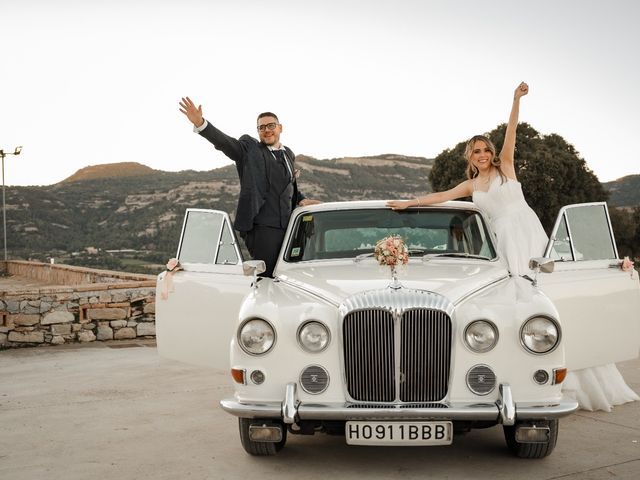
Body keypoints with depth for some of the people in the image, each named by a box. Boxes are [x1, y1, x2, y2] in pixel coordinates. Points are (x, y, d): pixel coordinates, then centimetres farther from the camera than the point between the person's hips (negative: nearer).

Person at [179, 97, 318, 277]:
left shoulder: (288, 154, 19)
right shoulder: (249, 148, 1)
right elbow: (224, 141, -15)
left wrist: (301, 200, 9)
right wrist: (200, 123, -30)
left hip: (287, 226, 6)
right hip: (262, 226, -6)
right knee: (266, 274, -8)